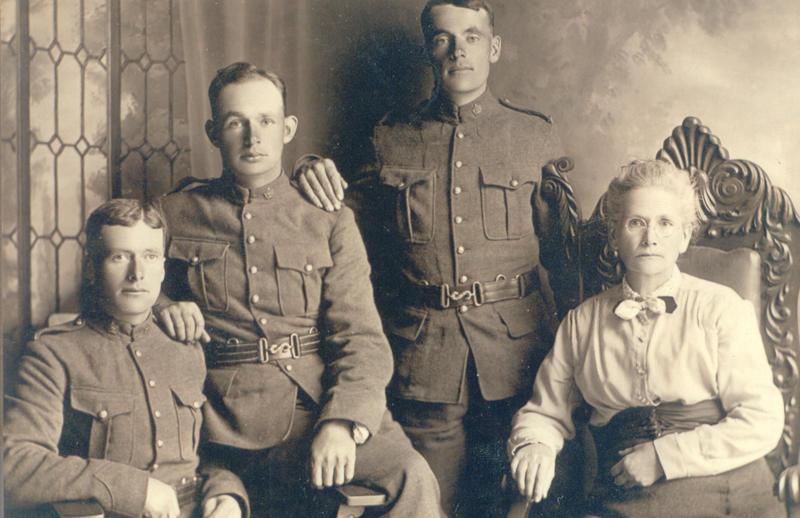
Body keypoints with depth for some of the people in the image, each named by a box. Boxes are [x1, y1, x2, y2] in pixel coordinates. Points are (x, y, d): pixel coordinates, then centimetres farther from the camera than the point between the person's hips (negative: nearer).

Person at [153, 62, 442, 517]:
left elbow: (363, 340, 2)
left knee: (413, 478, -28)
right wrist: (160, 307, 1)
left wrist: (341, 423, -17)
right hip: (232, 418, -1)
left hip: (321, 404, 1)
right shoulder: (176, 214, 14)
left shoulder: (329, 220, 12)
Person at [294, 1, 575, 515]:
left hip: (515, 343, 0)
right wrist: (316, 173, -2)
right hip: (424, 351, 0)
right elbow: (357, 225, 17)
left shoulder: (535, 134, 8)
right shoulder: (393, 138, 10)